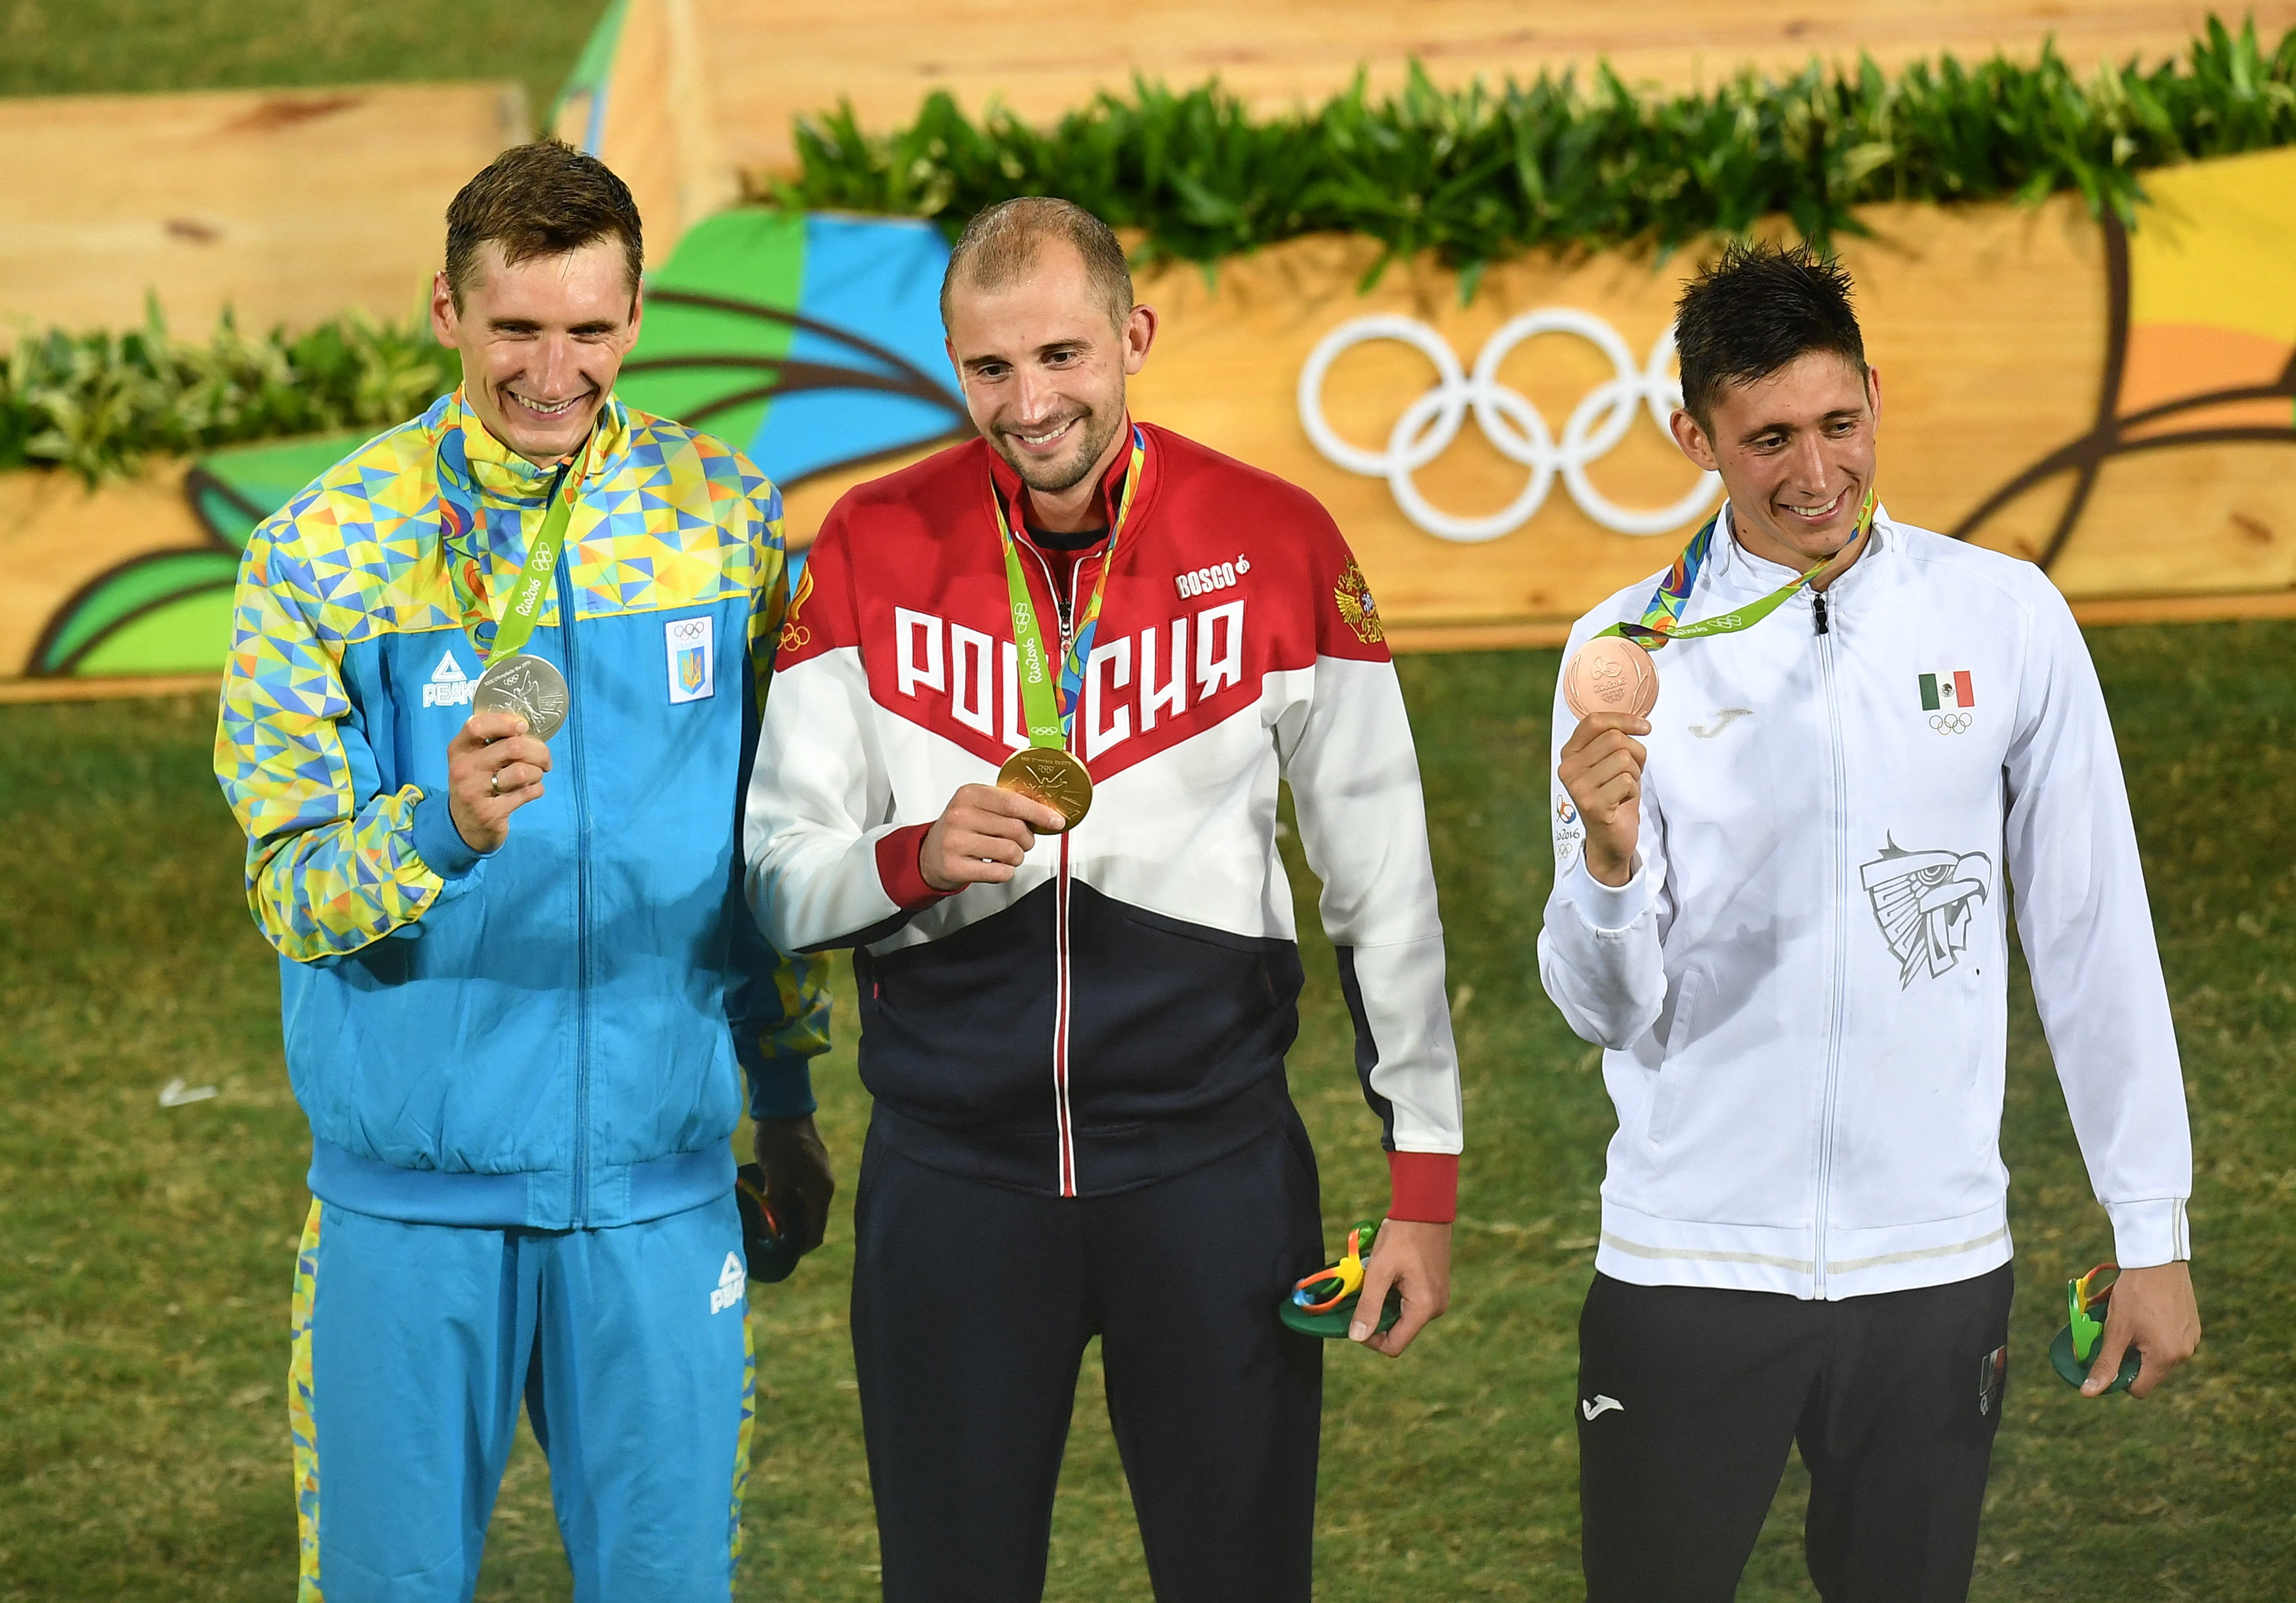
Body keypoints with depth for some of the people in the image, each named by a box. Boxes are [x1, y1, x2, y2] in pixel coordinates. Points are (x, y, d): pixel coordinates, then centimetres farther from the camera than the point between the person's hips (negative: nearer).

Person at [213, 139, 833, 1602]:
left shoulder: (731, 522, 2)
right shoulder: (327, 549, -6)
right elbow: (292, 889, -10)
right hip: (411, 1174, -2)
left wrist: (788, 1093, 16)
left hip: (658, 1173, 2)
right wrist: (438, 828, -29)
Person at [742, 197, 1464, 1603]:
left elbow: (1385, 886, 3)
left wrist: (1426, 1182, 1)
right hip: (952, 1177, 1)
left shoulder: (1277, 542, -1)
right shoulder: (875, 549, 1)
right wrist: (918, 860, -21)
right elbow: (780, 880, 1)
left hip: (1213, 1165, -1)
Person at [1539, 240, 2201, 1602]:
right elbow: (1610, 1011, -4)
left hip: (1936, 1268, 1)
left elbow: (2094, 934, 5)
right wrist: (1609, 860, -25)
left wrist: (2153, 1231, 3)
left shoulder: (2006, 620, 0)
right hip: (1688, 1271, -1)